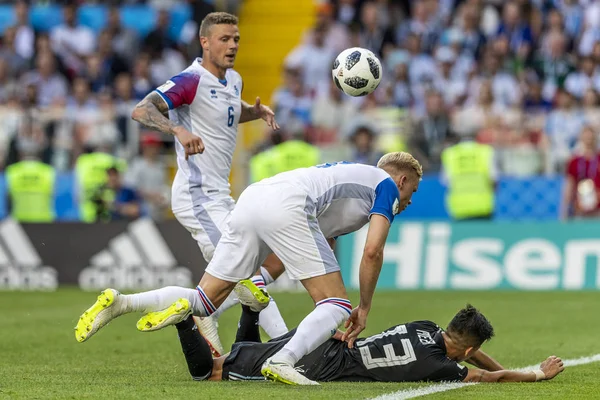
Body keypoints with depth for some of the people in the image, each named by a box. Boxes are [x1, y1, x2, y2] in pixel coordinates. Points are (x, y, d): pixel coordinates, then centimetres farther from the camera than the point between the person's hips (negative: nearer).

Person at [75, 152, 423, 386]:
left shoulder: (345, 173, 39)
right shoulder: (387, 185, 16)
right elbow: (373, 251, 1)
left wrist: (328, 325, 35)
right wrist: (364, 308, 14)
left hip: (252, 198, 8)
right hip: (286, 208, -8)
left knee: (203, 302, 10)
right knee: (338, 305, -3)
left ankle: (119, 302, -8)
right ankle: (283, 362, -26)